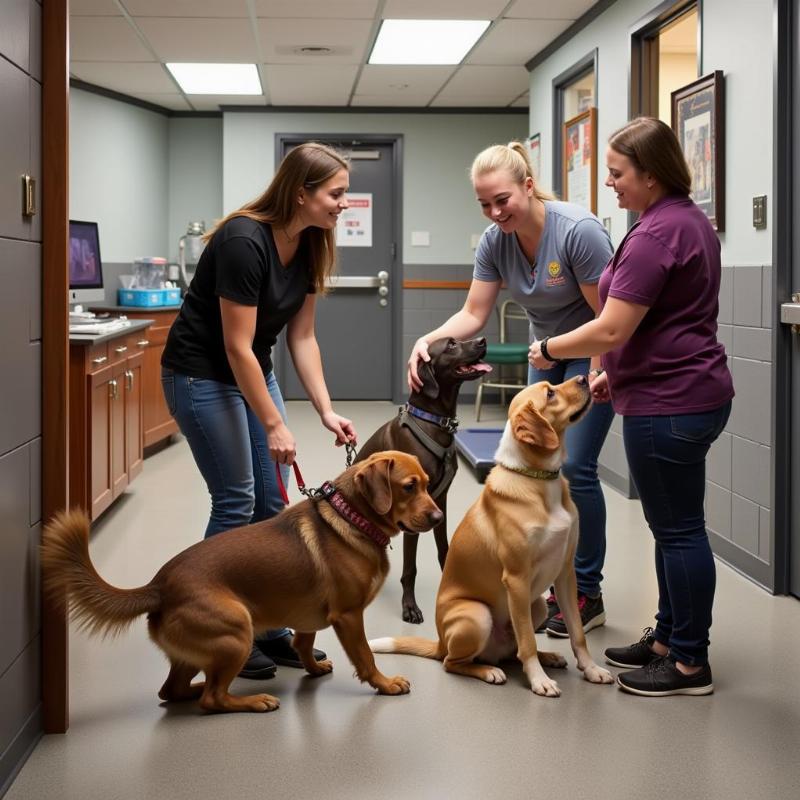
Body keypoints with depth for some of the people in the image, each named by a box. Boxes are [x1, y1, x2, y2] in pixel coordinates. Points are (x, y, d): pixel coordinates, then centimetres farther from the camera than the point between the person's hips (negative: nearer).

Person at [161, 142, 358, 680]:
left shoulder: (309, 246, -2)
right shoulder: (243, 241, -27)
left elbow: (301, 336, 3)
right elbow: (236, 346, -25)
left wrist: (326, 411, -4)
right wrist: (274, 426, -21)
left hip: (253, 371, 8)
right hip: (202, 375, -8)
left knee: (273, 504, 6)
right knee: (236, 502, -6)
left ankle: (270, 629, 15)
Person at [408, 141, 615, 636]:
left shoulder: (578, 230, -26)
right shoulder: (495, 243, -8)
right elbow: (473, 315, -6)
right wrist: (429, 341, -22)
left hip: (595, 354, -7)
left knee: (575, 466, -13)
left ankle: (587, 593, -2)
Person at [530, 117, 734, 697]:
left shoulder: (656, 233, -19)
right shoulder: (690, 220, 14)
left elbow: (612, 329, -21)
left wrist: (549, 349, -6)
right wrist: (616, 372, 19)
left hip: (669, 404, -11)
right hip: (689, 392, 11)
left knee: (678, 528, -2)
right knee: (675, 524, 17)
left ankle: (690, 663, 8)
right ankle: (669, 638, 28)